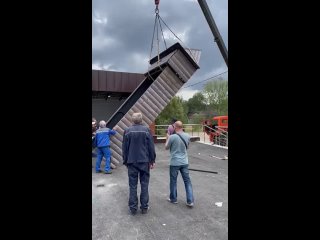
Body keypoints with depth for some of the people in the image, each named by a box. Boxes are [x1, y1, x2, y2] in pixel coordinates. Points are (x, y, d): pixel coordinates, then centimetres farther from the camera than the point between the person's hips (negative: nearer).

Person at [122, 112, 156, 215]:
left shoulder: (127, 131, -2)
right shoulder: (146, 130, -4)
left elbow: (124, 148, 2)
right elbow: (151, 147, -3)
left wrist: (125, 161, 11)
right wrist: (152, 160, 5)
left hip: (132, 161, 0)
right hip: (144, 161, 0)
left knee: (133, 185, 8)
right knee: (144, 184, 9)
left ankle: (133, 208, 15)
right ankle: (144, 207, 16)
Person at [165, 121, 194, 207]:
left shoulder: (172, 137, -18)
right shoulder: (187, 136, -3)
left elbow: (166, 147, -2)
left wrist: (168, 136, 8)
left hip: (175, 163, -4)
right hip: (184, 162, 4)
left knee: (173, 181, 13)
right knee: (187, 181, 9)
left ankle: (173, 199, 27)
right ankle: (190, 201, 9)